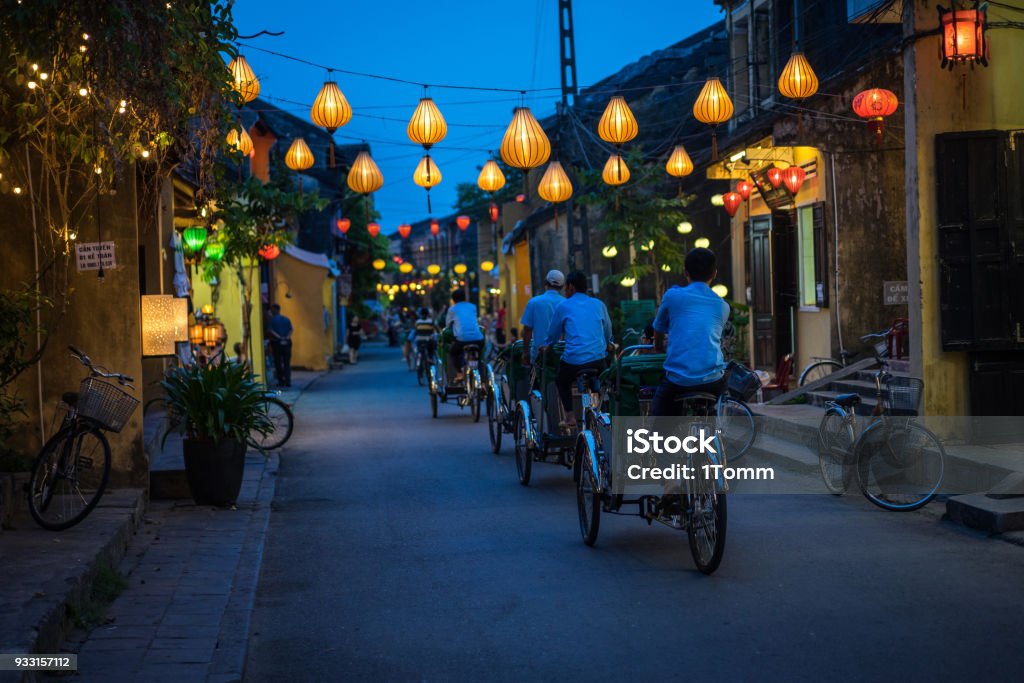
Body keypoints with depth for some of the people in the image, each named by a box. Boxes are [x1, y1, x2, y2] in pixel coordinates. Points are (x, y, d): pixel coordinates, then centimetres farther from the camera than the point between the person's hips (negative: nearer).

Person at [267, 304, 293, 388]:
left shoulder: (271, 319, -3)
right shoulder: (286, 319, 8)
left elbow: (270, 330, -14)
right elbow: (291, 330, -1)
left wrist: (279, 337, -14)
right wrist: (287, 337, -9)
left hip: (276, 342, -3)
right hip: (287, 342, 3)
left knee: (278, 363, 4)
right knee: (287, 363, 5)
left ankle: (281, 381, 1)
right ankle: (288, 381, -1)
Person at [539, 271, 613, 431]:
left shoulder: (563, 306, 6)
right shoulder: (599, 304, 14)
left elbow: (553, 334, 15)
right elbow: (608, 332, 27)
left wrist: (545, 346, 36)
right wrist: (608, 344, 48)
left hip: (573, 359, -2)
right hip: (598, 359, 2)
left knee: (561, 381, 25)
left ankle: (570, 416, 11)